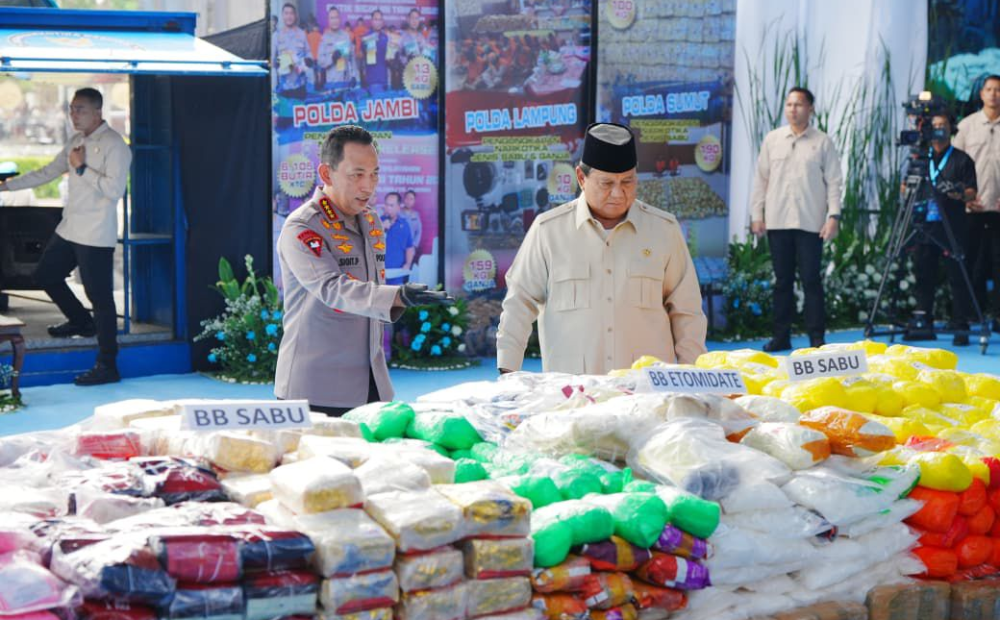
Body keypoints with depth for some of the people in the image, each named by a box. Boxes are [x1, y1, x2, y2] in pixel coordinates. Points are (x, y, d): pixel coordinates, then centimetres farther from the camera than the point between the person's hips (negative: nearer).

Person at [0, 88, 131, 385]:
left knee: (100, 297, -6)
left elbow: (114, 189, -24)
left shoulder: (114, 145, -14)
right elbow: (46, 173, 19)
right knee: (45, 275, 21)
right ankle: (81, 322, 41)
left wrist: (82, 168, -19)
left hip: (96, 236, -9)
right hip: (69, 229, 9)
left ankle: (107, 366, -1)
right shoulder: (76, 142, 13)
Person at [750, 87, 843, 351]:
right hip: (777, 221, 3)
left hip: (810, 222, -3)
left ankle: (817, 337, 3)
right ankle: (781, 336, 14)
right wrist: (756, 214, 5)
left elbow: (834, 182, 1)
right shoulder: (772, 140, 10)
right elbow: (761, 179, 11)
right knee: (782, 280, 8)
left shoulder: (823, 142, 3)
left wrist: (833, 215, -8)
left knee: (811, 280, -2)